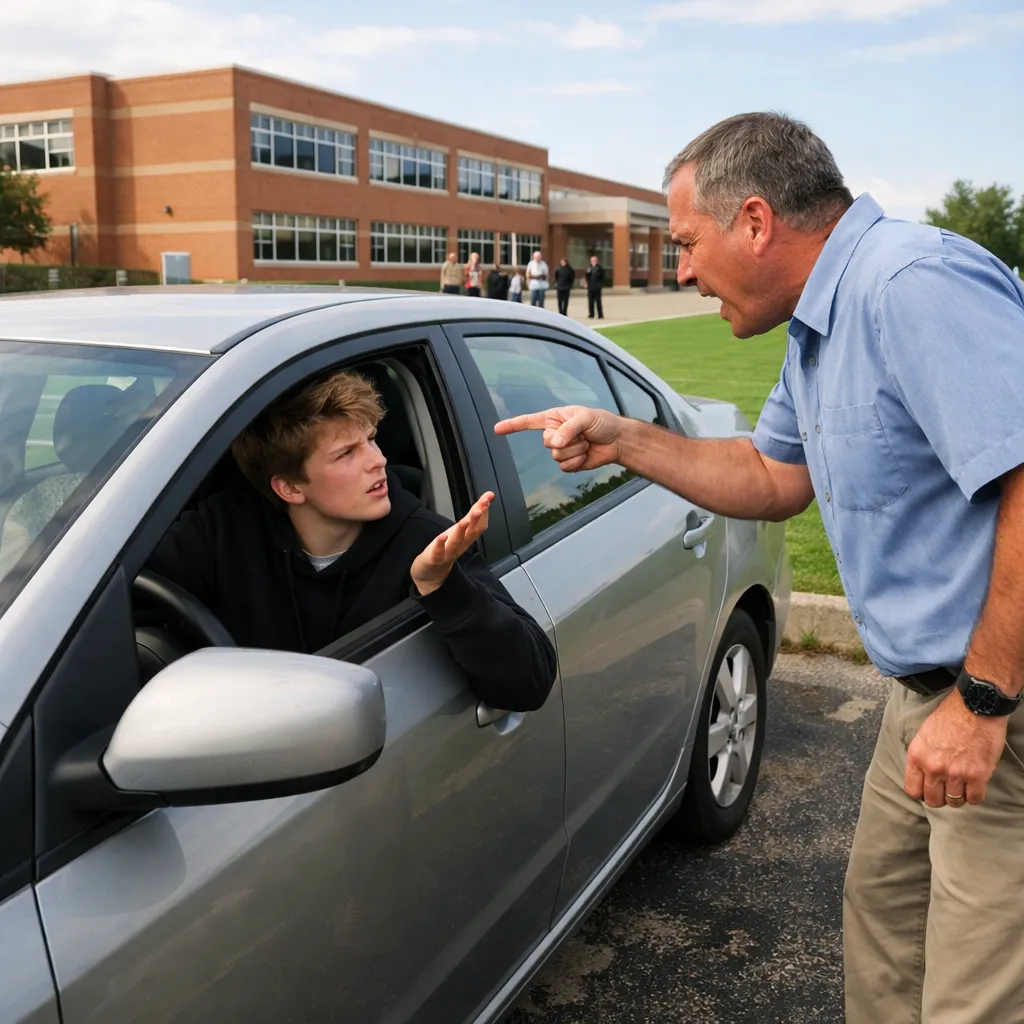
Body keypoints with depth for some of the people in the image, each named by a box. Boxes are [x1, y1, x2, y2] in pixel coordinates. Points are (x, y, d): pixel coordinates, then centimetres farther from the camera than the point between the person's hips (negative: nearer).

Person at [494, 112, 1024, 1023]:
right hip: (931, 688, 10)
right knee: (883, 916, 25)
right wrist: (622, 440, 8)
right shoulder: (822, 323, 10)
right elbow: (775, 478, 18)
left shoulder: (918, 285, -24)